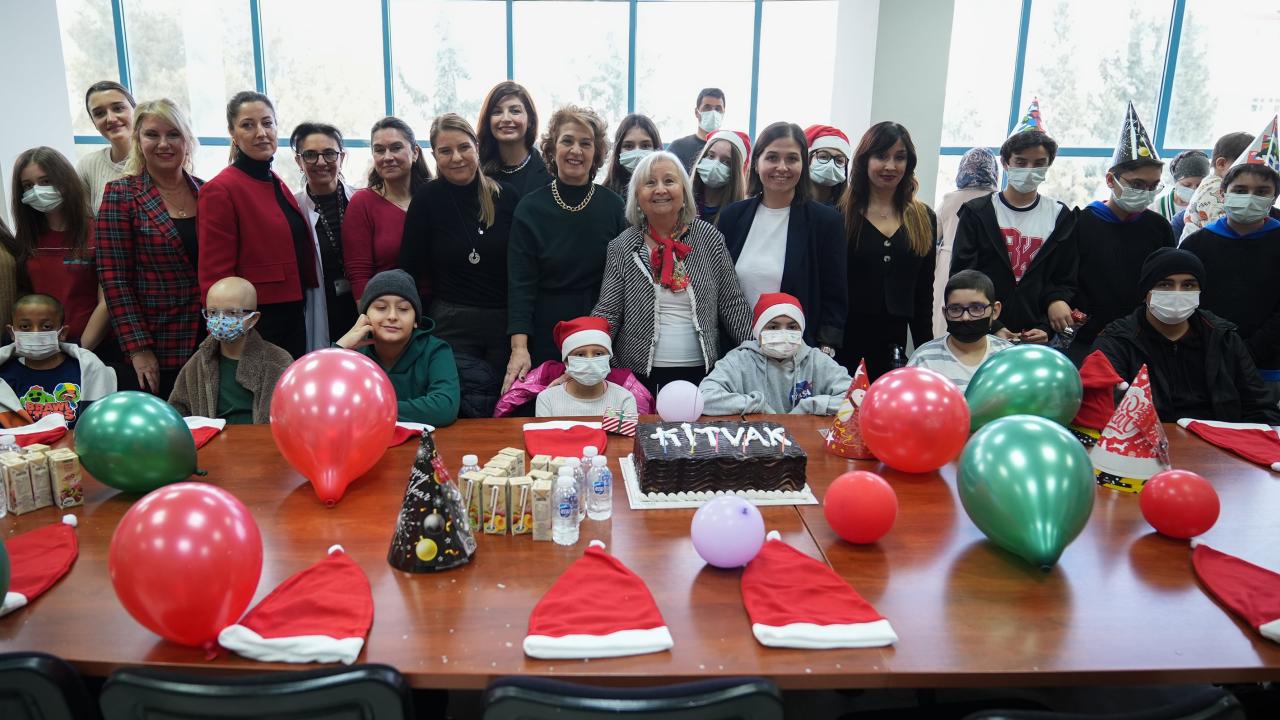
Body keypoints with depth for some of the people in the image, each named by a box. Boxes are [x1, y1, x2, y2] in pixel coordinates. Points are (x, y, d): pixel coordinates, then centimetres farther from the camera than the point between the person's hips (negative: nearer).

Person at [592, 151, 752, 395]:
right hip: (640, 374, 0)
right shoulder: (622, 247, -2)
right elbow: (607, 313, -3)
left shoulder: (709, 238, 0)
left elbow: (732, 306, 3)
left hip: (702, 372, 1)